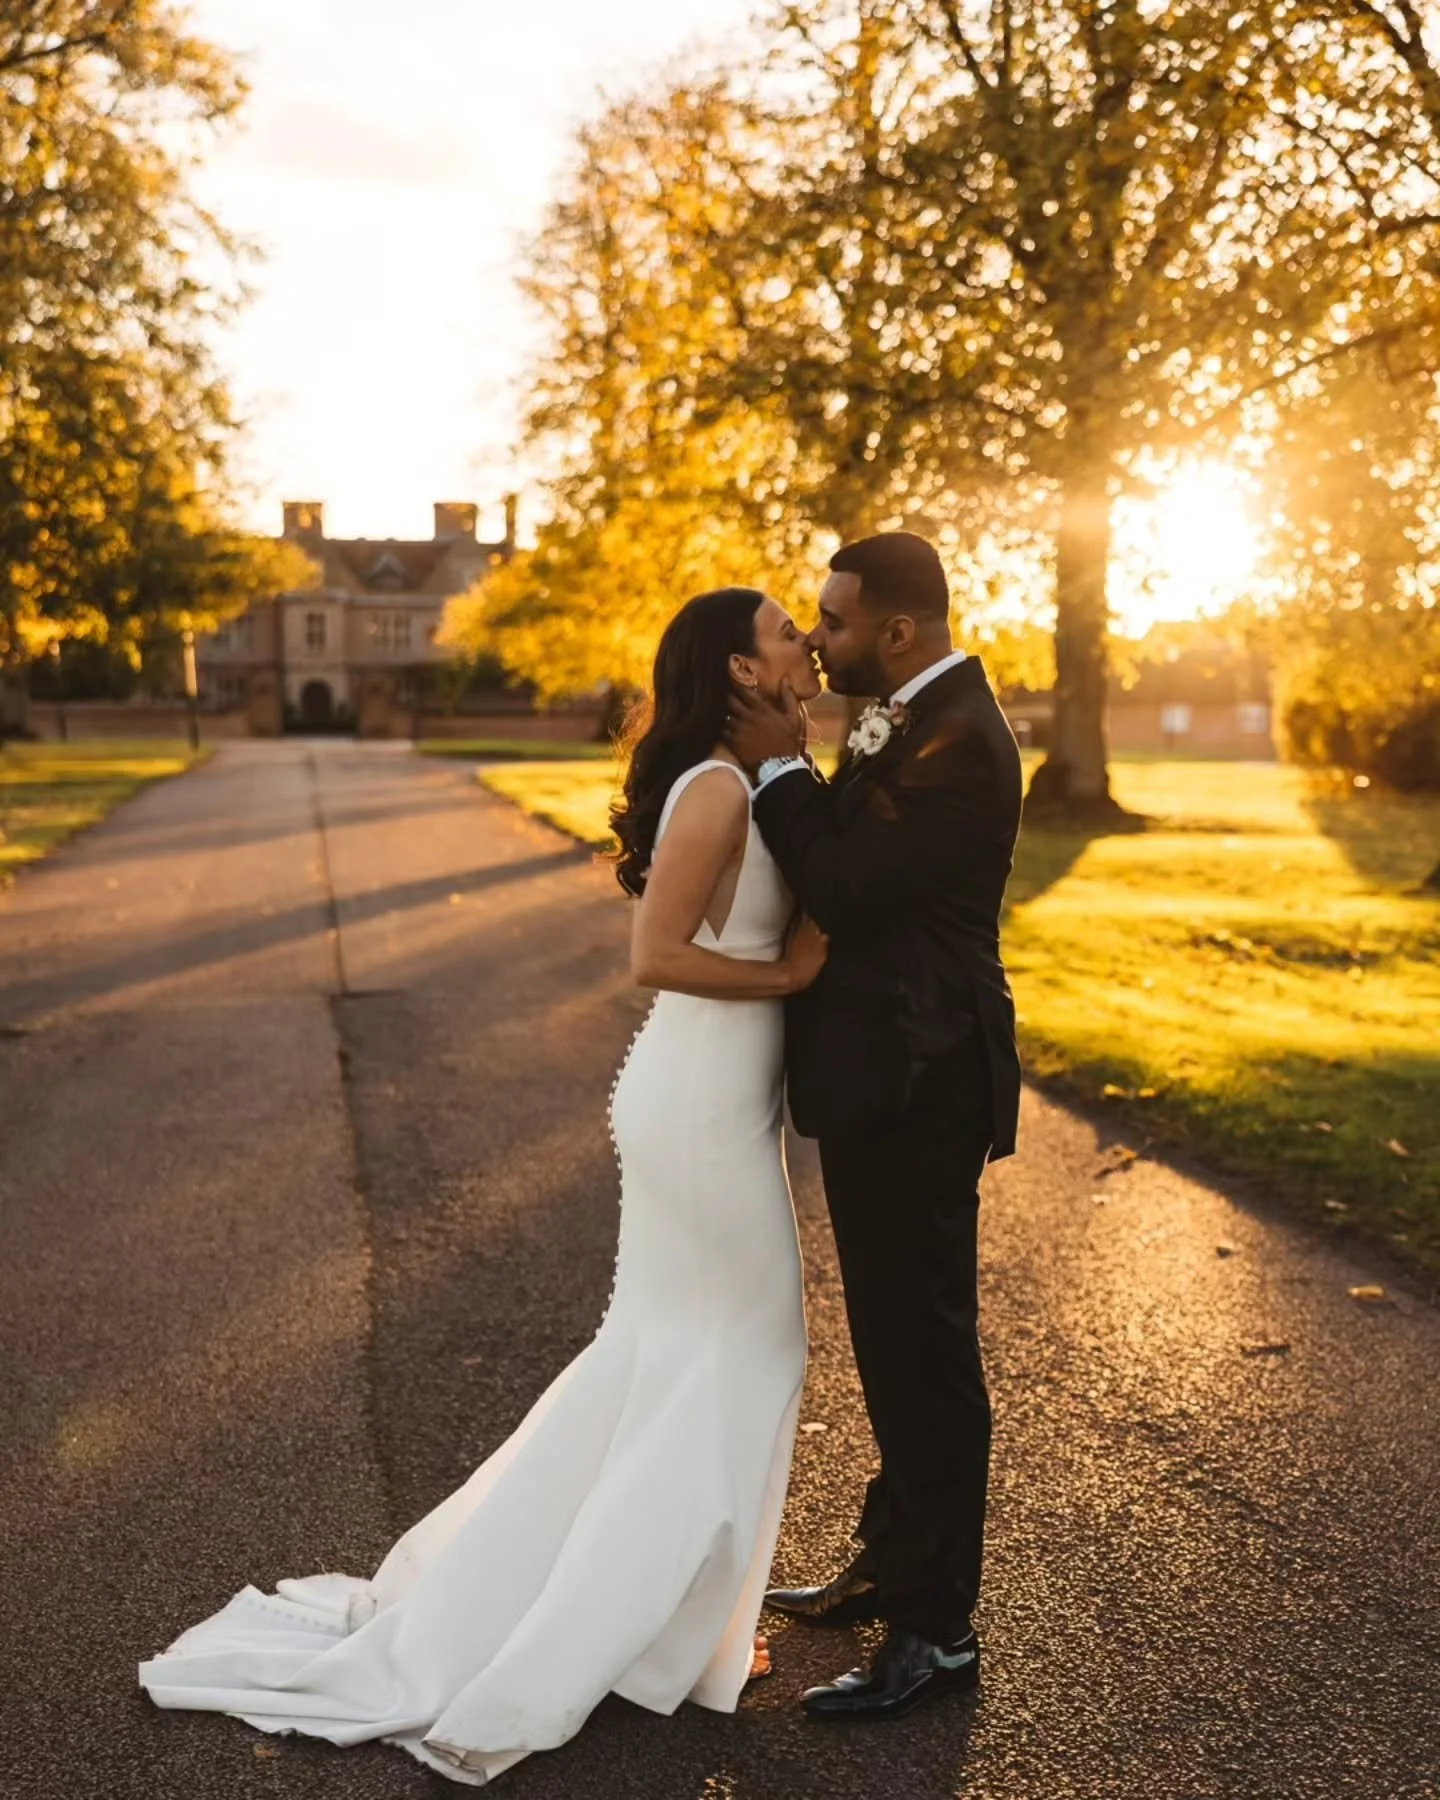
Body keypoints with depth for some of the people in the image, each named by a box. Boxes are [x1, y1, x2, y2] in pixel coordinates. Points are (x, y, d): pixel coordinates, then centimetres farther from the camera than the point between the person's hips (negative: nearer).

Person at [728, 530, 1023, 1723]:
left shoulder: (956, 739, -20)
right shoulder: (913, 723, 11)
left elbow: (844, 887, -24)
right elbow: (850, 864, 11)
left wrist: (781, 768, -14)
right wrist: (797, 767, 0)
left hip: (916, 1088, -10)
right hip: (887, 1080, 10)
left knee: (924, 1350, 1)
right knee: (897, 1340, 21)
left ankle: (937, 1630, 16)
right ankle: (894, 1562, 38)